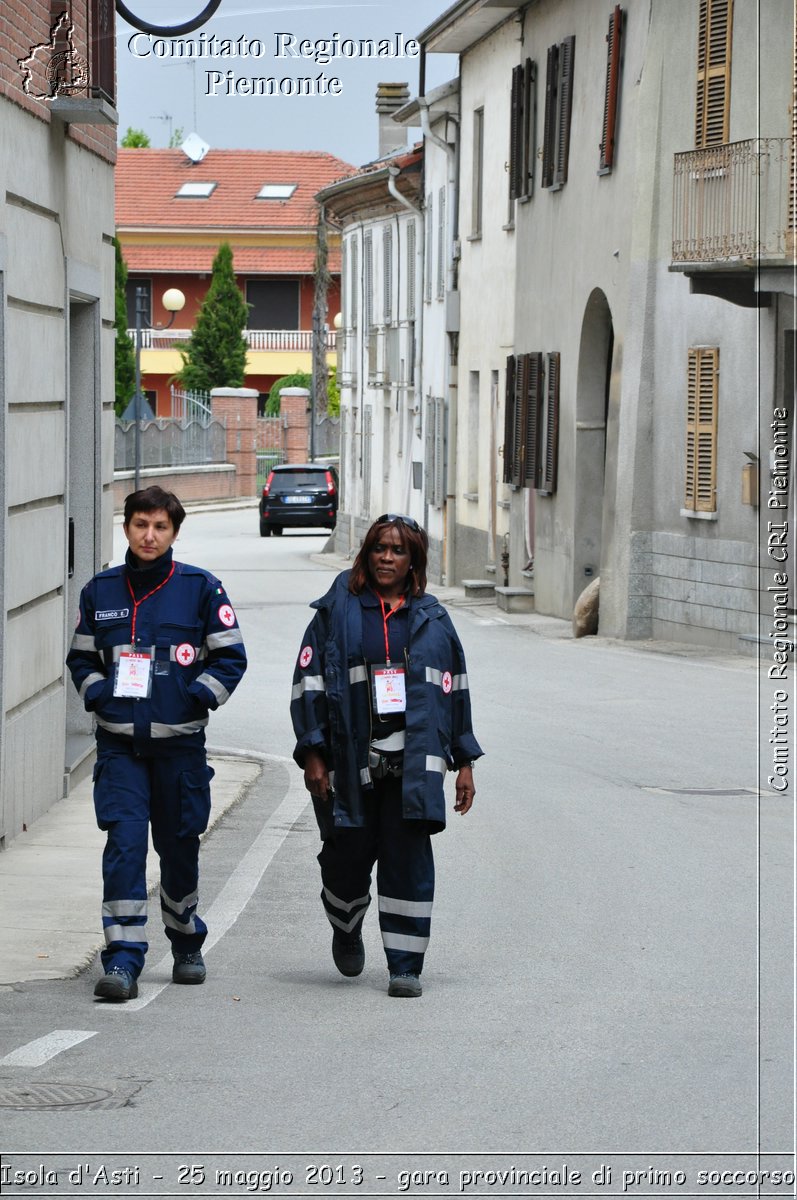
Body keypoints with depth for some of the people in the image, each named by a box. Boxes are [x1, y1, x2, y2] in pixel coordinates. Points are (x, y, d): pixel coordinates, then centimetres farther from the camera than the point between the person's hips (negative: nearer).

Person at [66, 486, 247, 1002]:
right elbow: (82, 659, 17)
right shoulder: (101, 591, 7)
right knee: (124, 843, -12)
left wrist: (197, 697, -10)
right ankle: (123, 958, -13)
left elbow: (230, 658, 4)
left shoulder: (200, 588, 0)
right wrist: (100, 694, -1)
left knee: (180, 846, 11)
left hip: (180, 741, -1)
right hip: (119, 743, 1)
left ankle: (187, 944, 32)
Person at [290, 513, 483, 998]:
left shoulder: (432, 619, 12)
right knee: (348, 855, 3)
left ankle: (405, 966, -2)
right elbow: (310, 683, 2)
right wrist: (313, 754, -5)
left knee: (408, 859, -6)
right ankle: (347, 930, 35)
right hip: (351, 762, -1)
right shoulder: (337, 612, 5)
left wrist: (464, 762, 11)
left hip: (413, 764, 1)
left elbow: (454, 690, 15)